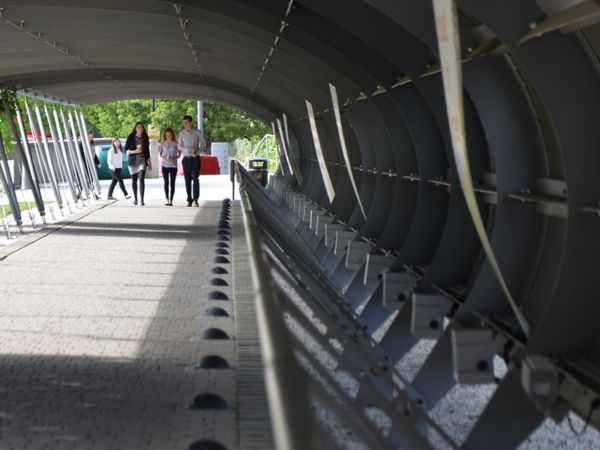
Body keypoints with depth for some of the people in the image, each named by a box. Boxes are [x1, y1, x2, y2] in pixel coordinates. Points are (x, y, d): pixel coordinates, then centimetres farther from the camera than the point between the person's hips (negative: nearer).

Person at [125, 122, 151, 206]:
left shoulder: (145, 138, 9)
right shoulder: (131, 137, 3)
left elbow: (147, 151, 15)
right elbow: (126, 150, 1)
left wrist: (149, 162, 15)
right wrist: (134, 151, -16)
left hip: (142, 161, 0)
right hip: (133, 161, 0)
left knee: (141, 179, -15)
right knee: (134, 181, 7)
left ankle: (141, 199, -18)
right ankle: (135, 198, 22)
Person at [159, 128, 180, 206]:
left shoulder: (175, 143, -2)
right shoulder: (163, 143, 3)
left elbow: (179, 154, 4)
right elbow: (160, 153, 10)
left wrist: (174, 158, -14)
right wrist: (163, 157, -11)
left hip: (173, 165, -1)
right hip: (165, 165, 1)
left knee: (172, 183, -2)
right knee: (166, 183, 3)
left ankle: (171, 200, 1)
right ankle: (167, 200, 8)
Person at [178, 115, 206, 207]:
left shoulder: (198, 133, 0)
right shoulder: (182, 133, 4)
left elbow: (203, 145, 0)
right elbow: (179, 146, 1)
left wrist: (196, 153, -14)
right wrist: (188, 150, -16)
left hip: (195, 158, -2)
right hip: (186, 159, 2)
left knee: (195, 179, -9)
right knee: (187, 180, 3)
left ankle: (196, 200, -8)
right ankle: (189, 200, 8)